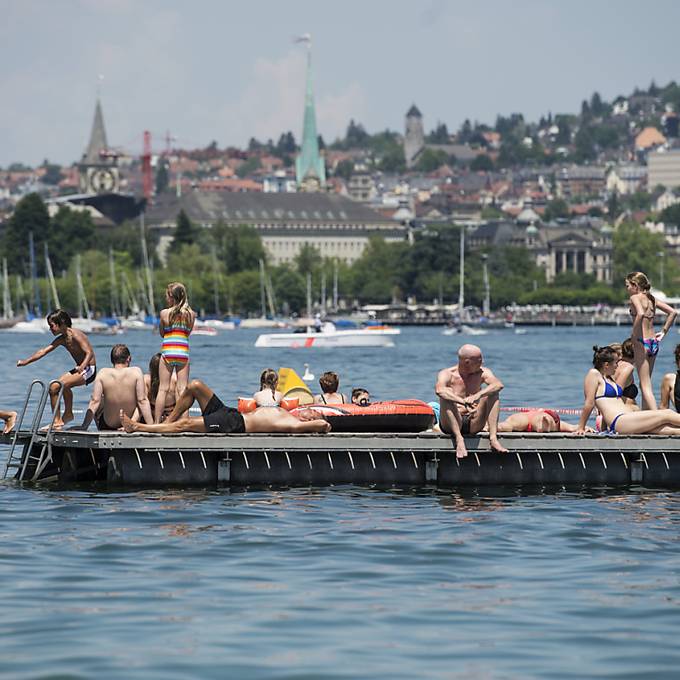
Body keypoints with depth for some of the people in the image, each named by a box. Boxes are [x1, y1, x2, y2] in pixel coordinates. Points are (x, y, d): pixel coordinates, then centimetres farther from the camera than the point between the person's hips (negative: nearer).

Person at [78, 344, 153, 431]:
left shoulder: (103, 373, -11)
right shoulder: (136, 372, -14)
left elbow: (95, 401, -14)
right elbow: (142, 401, -17)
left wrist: (84, 426, -11)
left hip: (108, 426, 1)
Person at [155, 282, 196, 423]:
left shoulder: (164, 313, -3)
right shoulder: (191, 314, 2)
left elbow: (162, 333, 9)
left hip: (167, 352, -2)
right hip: (183, 352, 2)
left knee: (163, 388, 2)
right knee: (182, 388, 3)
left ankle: (157, 422, 2)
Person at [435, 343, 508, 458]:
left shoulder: (482, 372, 3)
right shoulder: (447, 374, -6)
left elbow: (499, 385, -17)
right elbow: (439, 390, -30)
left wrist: (477, 395, -36)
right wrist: (463, 402, -45)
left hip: (473, 424, 3)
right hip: (452, 424, -3)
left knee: (493, 393, -14)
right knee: (446, 397, -28)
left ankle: (493, 438, -25)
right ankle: (459, 440, -38)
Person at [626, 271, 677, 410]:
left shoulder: (635, 297, -9)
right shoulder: (652, 298, 13)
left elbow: (640, 314, -28)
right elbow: (673, 312, 12)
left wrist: (634, 333, -18)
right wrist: (664, 331, 14)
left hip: (642, 341, -8)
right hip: (654, 342, 8)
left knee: (645, 385, -7)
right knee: (645, 384, 18)